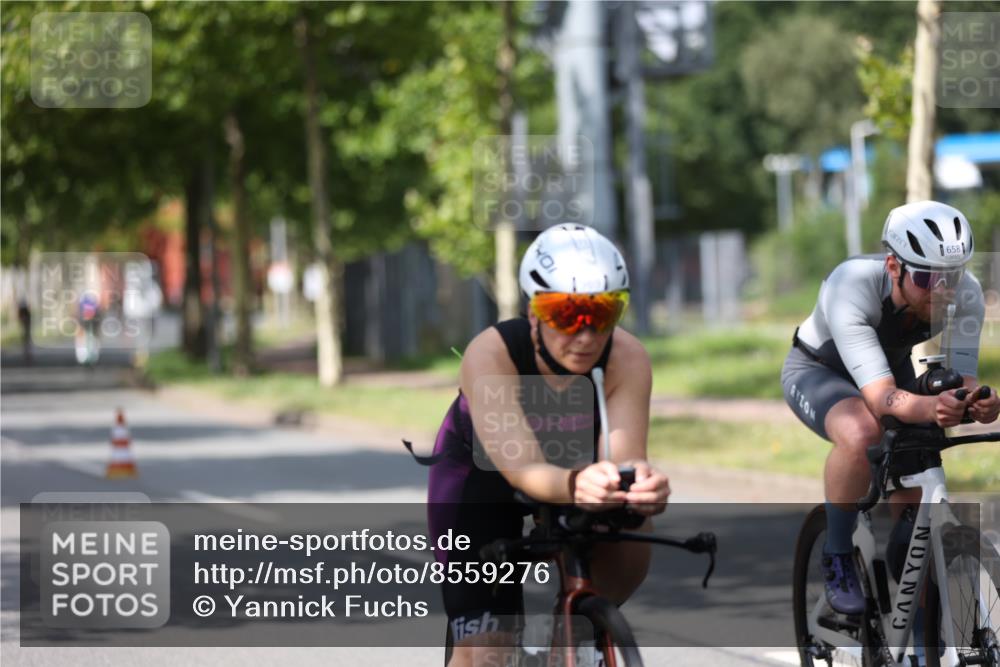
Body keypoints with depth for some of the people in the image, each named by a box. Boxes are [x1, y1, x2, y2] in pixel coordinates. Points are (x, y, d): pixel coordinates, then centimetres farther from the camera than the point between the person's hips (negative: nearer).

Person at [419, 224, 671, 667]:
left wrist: (641, 484, -66)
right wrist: (574, 485, -71)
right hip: (480, 476, -2)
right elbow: (522, 468, -48)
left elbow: (625, 455, -41)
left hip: (574, 464, 2)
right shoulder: (490, 354, -36)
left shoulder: (626, 359, -30)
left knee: (629, 551, -27)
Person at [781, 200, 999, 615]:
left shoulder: (966, 295, -28)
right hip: (818, 370, -5)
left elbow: (961, 378, -31)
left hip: (892, 366, 5)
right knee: (862, 434, -36)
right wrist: (930, 408, -70)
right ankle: (837, 560, -16)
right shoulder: (851, 287, -41)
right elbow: (880, 396, -49)